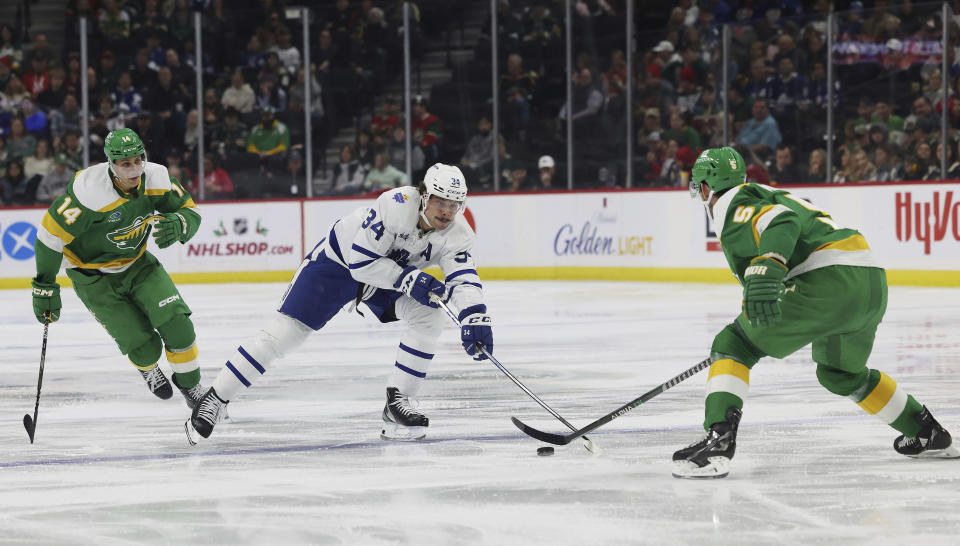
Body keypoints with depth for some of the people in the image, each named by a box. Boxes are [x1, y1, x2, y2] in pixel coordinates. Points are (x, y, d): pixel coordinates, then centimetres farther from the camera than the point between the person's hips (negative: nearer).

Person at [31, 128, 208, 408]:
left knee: (176, 324, -13)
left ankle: (191, 386, 12)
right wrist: (45, 287, -19)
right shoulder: (90, 191, -33)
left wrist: (178, 223, -31)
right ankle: (147, 367, 32)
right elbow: (51, 233, -24)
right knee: (145, 347, -6)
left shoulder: (157, 179, -17)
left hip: (136, 262, 4)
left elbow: (191, 213, -5)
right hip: (94, 276, -4)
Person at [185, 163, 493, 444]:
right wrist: (408, 279, -37)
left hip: (396, 270, 5)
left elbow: (464, 279, -29)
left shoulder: (457, 233, -19)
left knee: (431, 316, -18)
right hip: (340, 260, -5)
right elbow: (361, 262, -33)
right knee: (286, 330, -12)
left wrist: (475, 318, -46)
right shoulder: (397, 205, -35)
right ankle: (215, 399, -3)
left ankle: (397, 401, -8)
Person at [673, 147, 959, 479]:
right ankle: (929, 435, 41)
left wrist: (764, 272, -38)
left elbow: (780, 221, -21)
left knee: (733, 344, -2)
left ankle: (718, 441, -21)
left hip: (830, 280, -9)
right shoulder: (764, 195, 30)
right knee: (839, 373, 34)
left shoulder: (733, 208, 0)